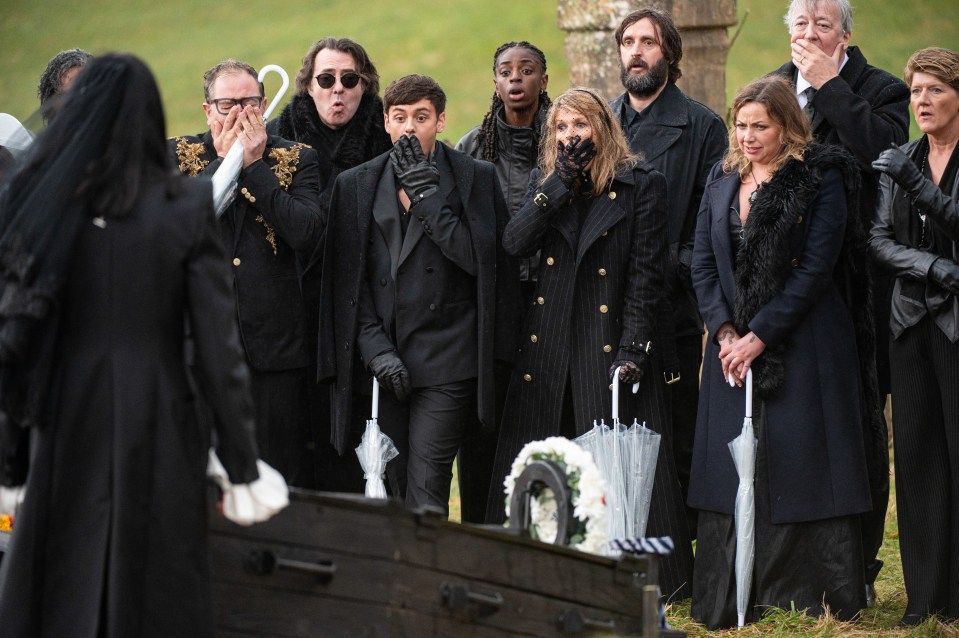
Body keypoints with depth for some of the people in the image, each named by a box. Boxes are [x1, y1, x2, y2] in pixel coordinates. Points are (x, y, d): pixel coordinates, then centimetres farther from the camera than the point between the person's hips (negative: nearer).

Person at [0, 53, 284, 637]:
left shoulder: (48, 201, -2)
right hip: (159, 428, -1)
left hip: (71, 427, 1)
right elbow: (218, 342, -7)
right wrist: (243, 461, -1)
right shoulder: (188, 206, -6)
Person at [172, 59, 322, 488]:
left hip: (274, 341, 0)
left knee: (285, 480, 1)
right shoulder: (178, 156, 8)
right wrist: (224, 163, -8)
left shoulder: (296, 160, 6)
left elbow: (307, 233, -11)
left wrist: (255, 165, -9)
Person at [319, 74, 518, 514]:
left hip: (446, 362, -3)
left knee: (425, 491, -12)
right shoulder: (355, 185, 11)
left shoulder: (475, 178, 4)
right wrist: (376, 349, -2)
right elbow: (348, 279, 8)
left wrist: (428, 197, -9)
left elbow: (478, 259, -8)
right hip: (381, 360, 3)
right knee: (398, 490, 3)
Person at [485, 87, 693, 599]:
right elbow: (514, 243, -4)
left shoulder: (643, 186, 0)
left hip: (610, 345, -4)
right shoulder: (546, 185, 14)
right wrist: (563, 182, -9)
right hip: (549, 347, 4)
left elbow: (647, 274, -5)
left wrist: (632, 350, -13)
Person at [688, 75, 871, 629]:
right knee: (729, 474, 3)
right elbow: (704, 265, 10)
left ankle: (809, 599, 1)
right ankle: (727, 602, 7)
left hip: (800, 348, -5)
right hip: (732, 348, 5)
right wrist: (724, 331, -5)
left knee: (800, 471, -5)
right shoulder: (722, 182, 13)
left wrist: (760, 336, -14)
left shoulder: (820, 181, -5)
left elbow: (815, 269, -11)